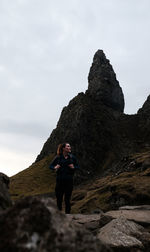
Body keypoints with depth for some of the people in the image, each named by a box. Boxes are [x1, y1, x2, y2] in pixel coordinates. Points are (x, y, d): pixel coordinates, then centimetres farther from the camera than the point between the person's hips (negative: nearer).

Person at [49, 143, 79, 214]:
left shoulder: (72, 157, 2)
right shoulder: (58, 157, -2)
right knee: (59, 198, 6)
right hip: (60, 180, 0)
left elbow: (77, 166, 12)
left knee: (67, 199, 4)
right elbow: (51, 166, 8)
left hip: (69, 181, 0)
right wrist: (55, 168, -13)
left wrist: (74, 167, -9)